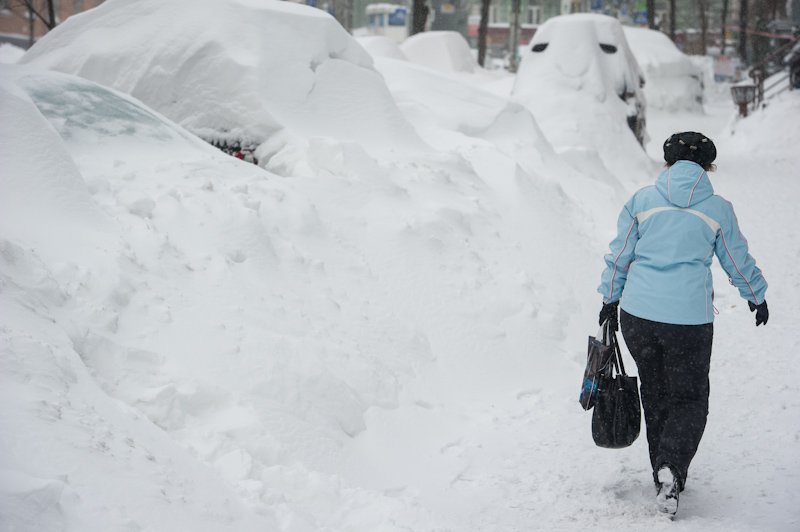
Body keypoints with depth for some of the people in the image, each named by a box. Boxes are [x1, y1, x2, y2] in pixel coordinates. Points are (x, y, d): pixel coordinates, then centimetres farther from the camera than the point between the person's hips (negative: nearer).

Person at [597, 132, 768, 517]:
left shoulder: (641, 200, 5)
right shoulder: (718, 209, 3)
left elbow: (619, 256, 8)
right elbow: (739, 262, 13)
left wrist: (610, 300, 20)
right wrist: (756, 297, 30)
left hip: (637, 314, 2)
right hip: (689, 318, -2)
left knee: (655, 395, 18)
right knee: (689, 399, 9)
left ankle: (665, 476, 25)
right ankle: (671, 468, -15)